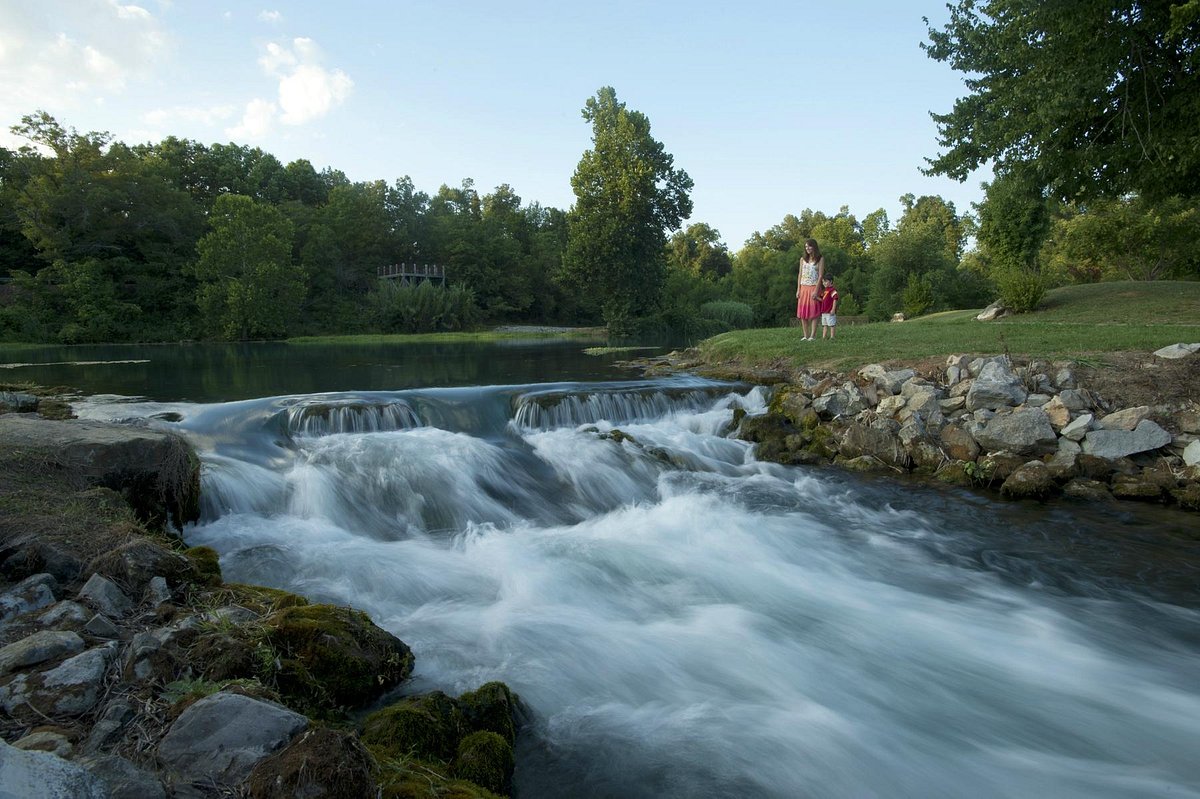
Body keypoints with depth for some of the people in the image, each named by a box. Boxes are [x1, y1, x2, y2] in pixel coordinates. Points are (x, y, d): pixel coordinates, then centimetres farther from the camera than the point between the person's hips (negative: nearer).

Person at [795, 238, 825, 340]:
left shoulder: (820, 259, 0)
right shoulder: (803, 259, 11)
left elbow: (820, 275, -6)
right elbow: (800, 275, 11)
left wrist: (816, 290, -15)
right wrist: (798, 289, 3)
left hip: (813, 287, -4)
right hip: (803, 288, 4)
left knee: (813, 312, -6)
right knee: (802, 312, 1)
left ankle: (812, 335, -5)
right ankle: (805, 335, 5)